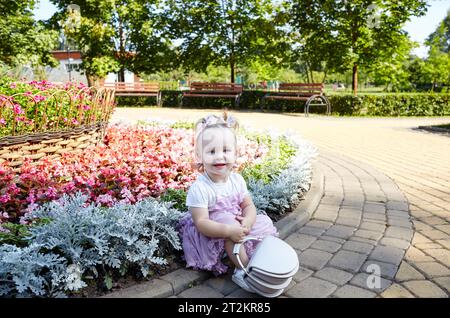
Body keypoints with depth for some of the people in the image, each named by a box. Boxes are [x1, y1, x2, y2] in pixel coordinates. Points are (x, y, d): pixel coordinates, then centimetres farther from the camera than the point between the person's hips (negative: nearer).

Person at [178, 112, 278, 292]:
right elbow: (201, 223, -28)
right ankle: (243, 269, -22)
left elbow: (249, 205, 0)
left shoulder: (237, 180, -6)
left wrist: (248, 221, -24)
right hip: (210, 235, -7)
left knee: (263, 222, -1)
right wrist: (229, 230, -39)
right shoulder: (199, 188, -26)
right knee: (229, 221, -32)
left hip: (236, 226, 7)